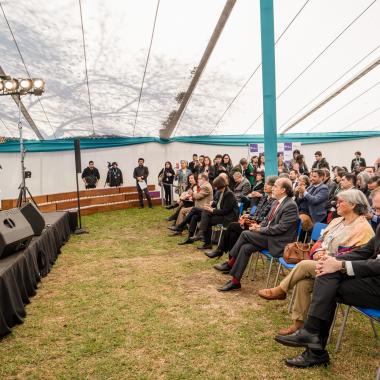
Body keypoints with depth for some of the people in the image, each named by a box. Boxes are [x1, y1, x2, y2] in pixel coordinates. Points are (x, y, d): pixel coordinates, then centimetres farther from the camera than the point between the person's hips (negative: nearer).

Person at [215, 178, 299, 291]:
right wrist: (259, 226, -1)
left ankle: (230, 263, -4)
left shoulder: (291, 205, -16)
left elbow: (280, 228, -21)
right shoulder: (277, 202, 12)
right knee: (245, 248, -13)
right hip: (269, 236, 8)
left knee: (245, 234, -19)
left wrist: (260, 229, -16)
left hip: (278, 242, -8)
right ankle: (235, 281, -7)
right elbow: (267, 219, 21)